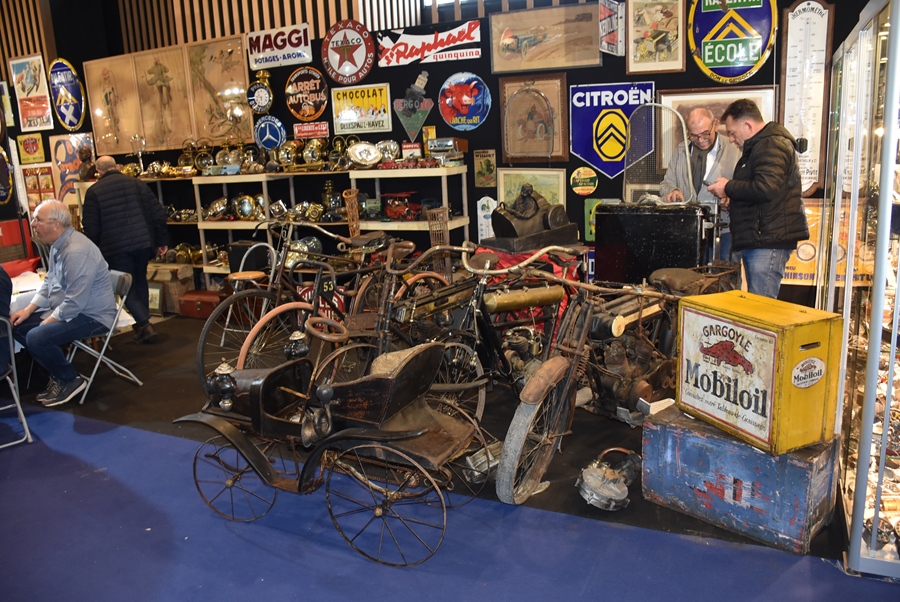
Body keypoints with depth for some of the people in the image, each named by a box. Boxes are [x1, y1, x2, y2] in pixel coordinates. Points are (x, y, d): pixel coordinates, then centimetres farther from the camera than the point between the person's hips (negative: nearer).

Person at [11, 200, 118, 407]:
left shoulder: (77, 252, -27)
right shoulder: (58, 244, 5)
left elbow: (75, 303, -28)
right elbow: (49, 282, 17)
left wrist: (48, 322, -15)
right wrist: (28, 310, 6)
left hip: (93, 316, -10)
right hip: (67, 309, 10)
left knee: (36, 337, -25)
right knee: (18, 326, 6)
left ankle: (70, 380, -1)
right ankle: (59, 373, 15)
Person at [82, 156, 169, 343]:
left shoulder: (94, 191, 0)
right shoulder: (137, 183, 7)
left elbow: (91, 227, -3)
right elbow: (158, 214, 3)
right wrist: (162, 241, 9)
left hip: (116, 248, -3)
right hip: (143, 243, 4)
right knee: (140, 281, 20)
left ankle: (144, 325, -6)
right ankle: (142, 324, 27)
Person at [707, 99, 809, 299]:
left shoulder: (772, 144, -12)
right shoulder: (758, 146, 23)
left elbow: (765, 188, -26)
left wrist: (728, 187, -12)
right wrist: (733, 198, 14)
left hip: (768, 241, -11)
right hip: (756, 240, 11)